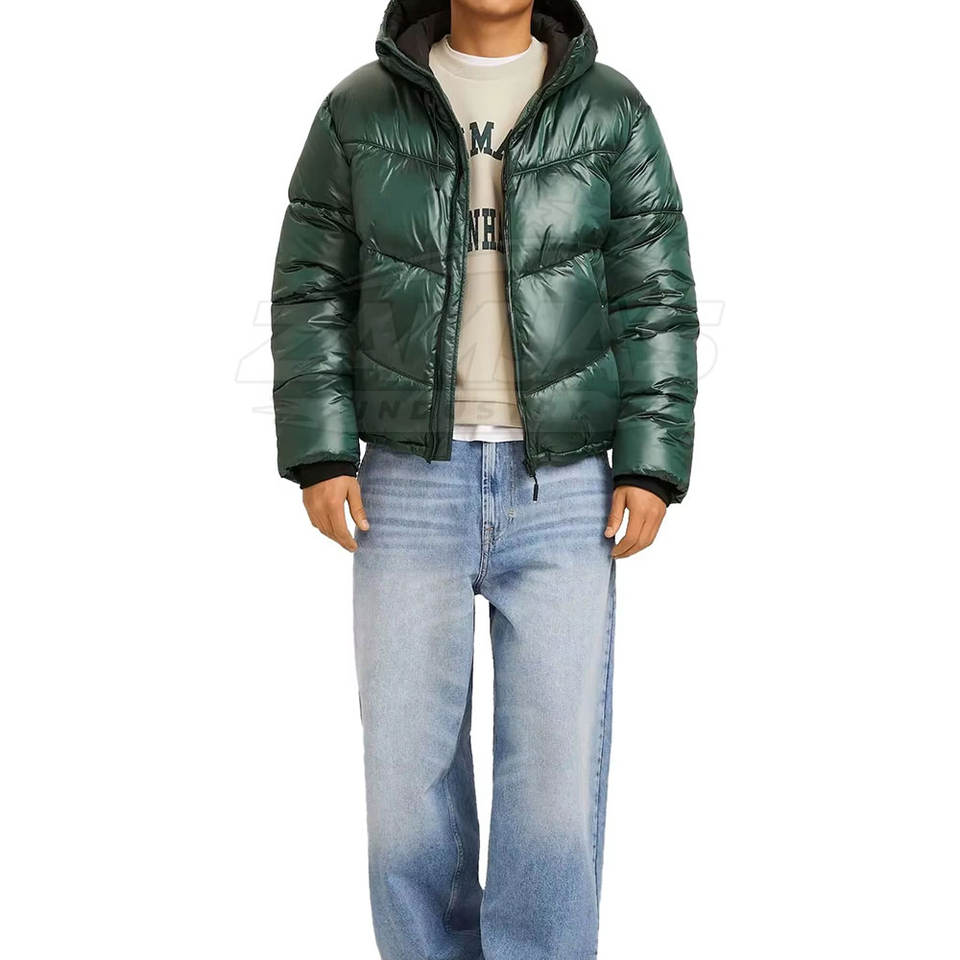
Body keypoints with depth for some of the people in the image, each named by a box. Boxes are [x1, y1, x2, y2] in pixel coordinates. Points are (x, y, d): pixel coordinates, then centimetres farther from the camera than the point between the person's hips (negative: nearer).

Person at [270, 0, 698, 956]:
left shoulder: (611, 111, 2)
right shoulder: (361, 109, 3)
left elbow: (655, 299, 1)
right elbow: (312, 291, 3)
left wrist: (652, 468, -8)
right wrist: (319, 457, -6)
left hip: (562, 487, 0)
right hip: (412, 482, 1)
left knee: (557, 767, -2)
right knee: (409, 762, 3)